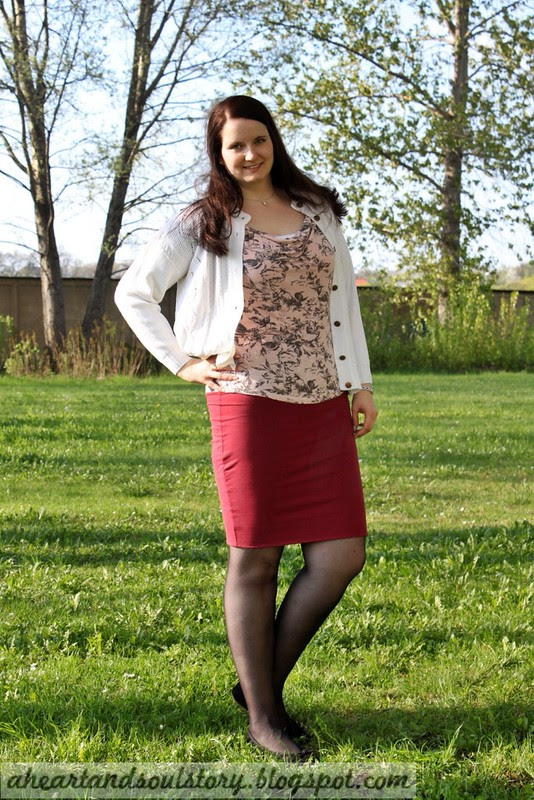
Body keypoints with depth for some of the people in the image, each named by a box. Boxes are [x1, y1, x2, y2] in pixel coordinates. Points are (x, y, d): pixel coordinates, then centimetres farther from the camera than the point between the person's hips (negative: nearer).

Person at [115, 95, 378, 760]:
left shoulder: (317, 210, 14)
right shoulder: (202, 223, 3)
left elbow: (342, 298, 16)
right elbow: (132, 292, 7)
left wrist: (360, 383, 11)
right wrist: (180, 362, 1)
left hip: (323, 408, 4)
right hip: (249, 403, -4)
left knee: (342, 555, 0)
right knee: (254, 560, 1)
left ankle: (263, 683, 17)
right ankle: (262, 717, 13)